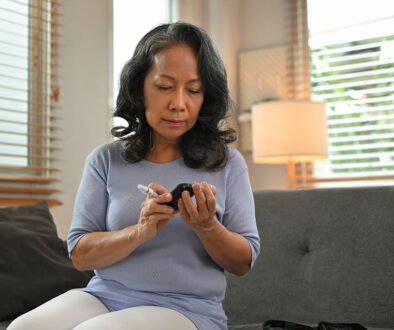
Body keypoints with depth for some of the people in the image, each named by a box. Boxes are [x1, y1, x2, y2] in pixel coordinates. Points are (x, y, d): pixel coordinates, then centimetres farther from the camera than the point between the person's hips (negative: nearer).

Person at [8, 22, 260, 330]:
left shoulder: (227, 163, 4)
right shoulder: (105, 160, 6)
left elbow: (243, 263, 5)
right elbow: (80, 255, 0)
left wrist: (207, 227, -16)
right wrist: (141, 231, -18)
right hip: (105, 295, 3)